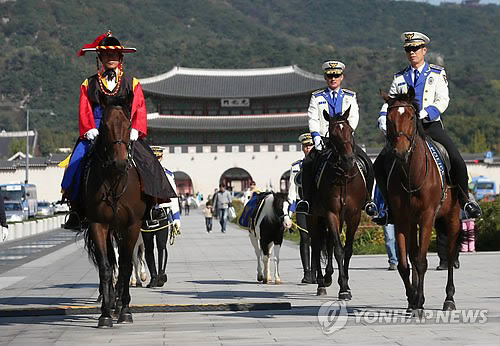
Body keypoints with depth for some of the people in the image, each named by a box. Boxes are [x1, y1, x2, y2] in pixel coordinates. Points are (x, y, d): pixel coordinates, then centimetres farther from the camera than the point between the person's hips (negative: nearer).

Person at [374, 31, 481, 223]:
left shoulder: (437, 74, 6)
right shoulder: (399, 78, 15)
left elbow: (442, 101, -5)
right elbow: (389, 102, 13)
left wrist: (423, 114, -22)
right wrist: (384, 118, -9)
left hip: (431, 126, -2)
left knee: (457, 161, -21)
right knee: (380, 164, -13)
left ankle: (465, 201, -1)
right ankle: (391, 204, 1)